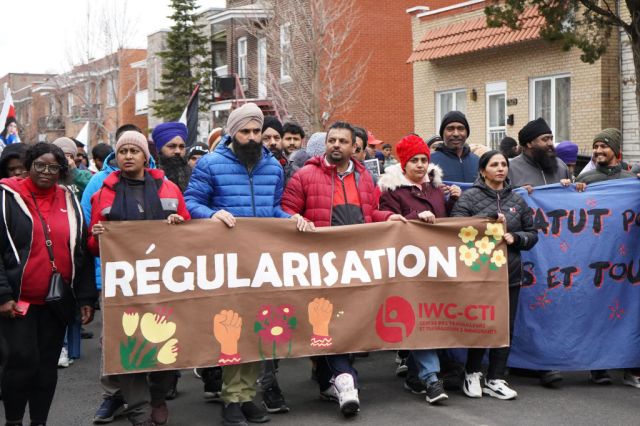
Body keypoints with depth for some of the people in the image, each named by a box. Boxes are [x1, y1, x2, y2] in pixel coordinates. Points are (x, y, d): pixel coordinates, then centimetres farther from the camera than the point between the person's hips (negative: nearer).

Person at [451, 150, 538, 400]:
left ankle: (495, 379, 15)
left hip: (510, 272, 4)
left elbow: (532, 233, 14)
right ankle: (472, 374, 20)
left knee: (505, 327, 5)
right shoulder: (469, 197, -1)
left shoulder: (517, 200, 13)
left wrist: (514, 237, -5)